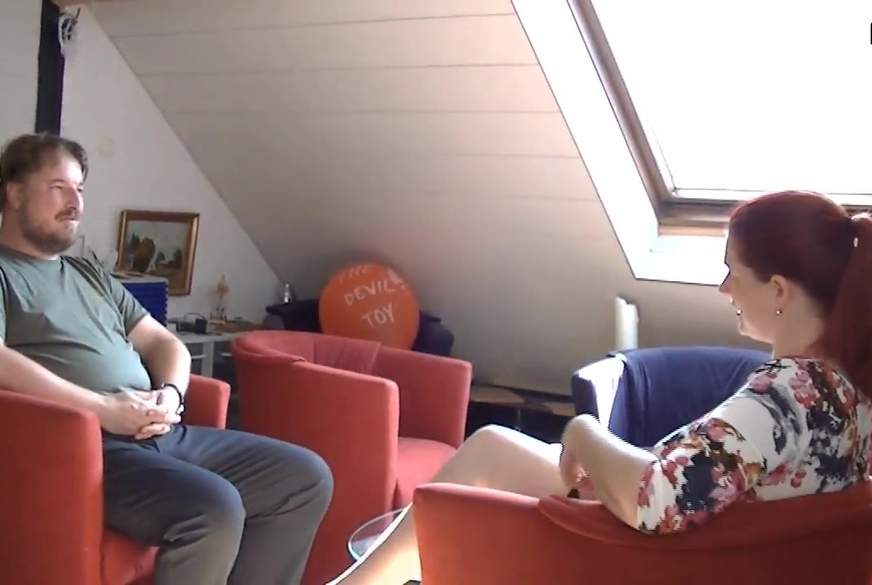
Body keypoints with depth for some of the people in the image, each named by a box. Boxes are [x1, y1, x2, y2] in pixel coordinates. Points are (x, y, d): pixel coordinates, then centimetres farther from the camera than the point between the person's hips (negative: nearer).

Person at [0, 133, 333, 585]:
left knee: (307, 478, 0)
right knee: (215, 509, -33)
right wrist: (104, 408, -18)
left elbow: (163, 343, 23)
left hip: (161, 434, 8)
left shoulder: (92, 276, 27)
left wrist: (170, 394, 0)